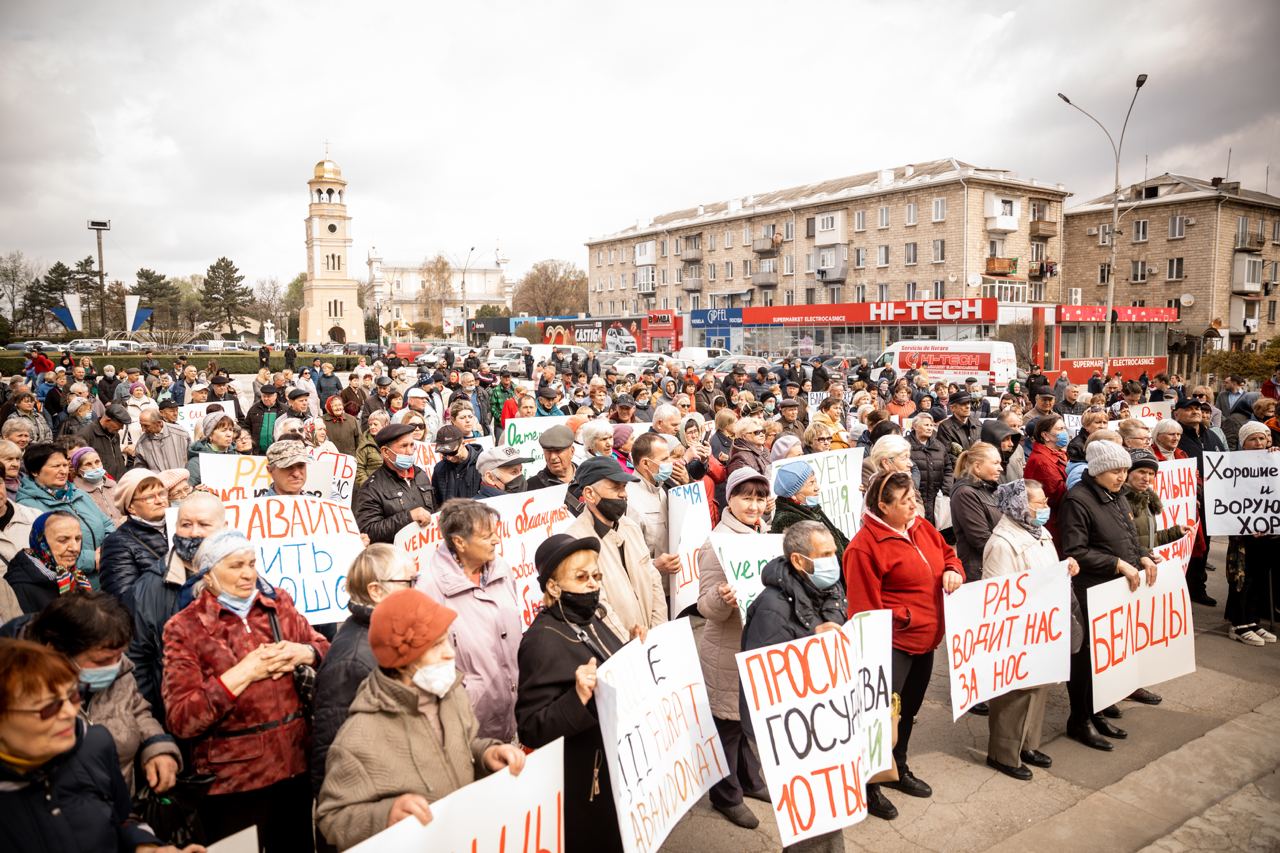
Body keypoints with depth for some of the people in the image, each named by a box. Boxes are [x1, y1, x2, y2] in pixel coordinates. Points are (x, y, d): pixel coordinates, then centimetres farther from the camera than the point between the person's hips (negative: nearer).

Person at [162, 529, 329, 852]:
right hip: (233, 779, -4)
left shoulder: (279, 603, 5)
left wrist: (303, 653, -11)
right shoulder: (185, 627, -7)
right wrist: (245, 672, -20)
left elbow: (327, 651, 10)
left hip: (296, 763, 4)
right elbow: (180, 718, -13)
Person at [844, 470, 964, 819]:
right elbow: (865, 606, -19)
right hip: (893, 642, -8)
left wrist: (953, 571, -1)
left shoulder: (921, 527, 5)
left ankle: (899, 768, 41)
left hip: (925, 639, 8)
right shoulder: (865, 546, -20)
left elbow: (948, 554, 20)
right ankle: (868, 785, 13)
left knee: (908, 709, 22)